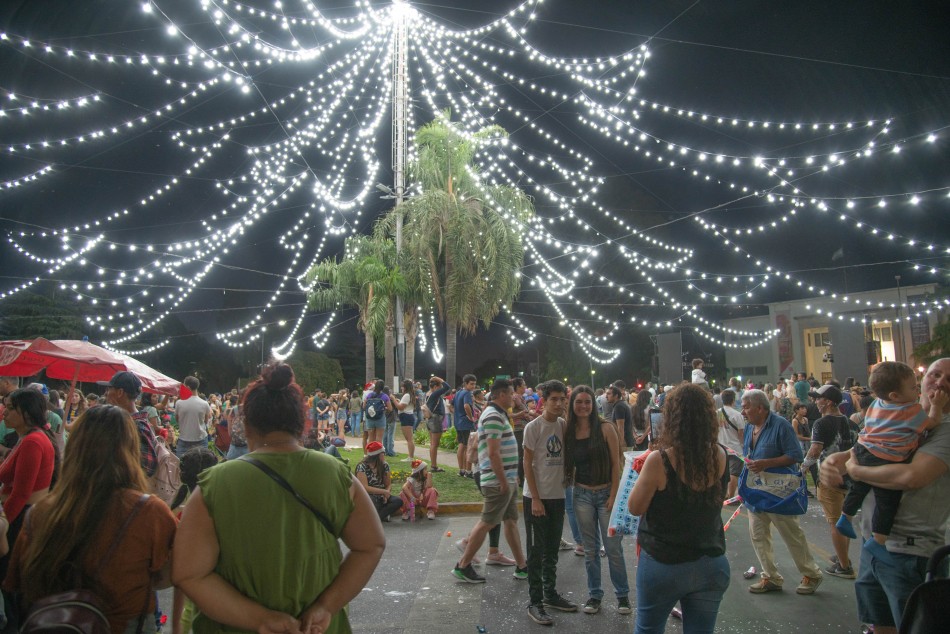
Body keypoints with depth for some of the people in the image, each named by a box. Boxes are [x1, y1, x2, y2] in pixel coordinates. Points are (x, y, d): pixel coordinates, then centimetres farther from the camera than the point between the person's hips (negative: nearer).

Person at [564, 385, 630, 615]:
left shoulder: (605, 429, -8)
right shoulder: (568, 432, 1)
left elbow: (615, 464, -7)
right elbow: (569, 465, 10)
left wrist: (613, 495, -10)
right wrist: (570, 485, -1)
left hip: (605, 493, -3)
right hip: (582, 495, 3)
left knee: (613, 547, 2)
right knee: (590, 549, 10)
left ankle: (623, 594, 18)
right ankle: (594, 595, 23)